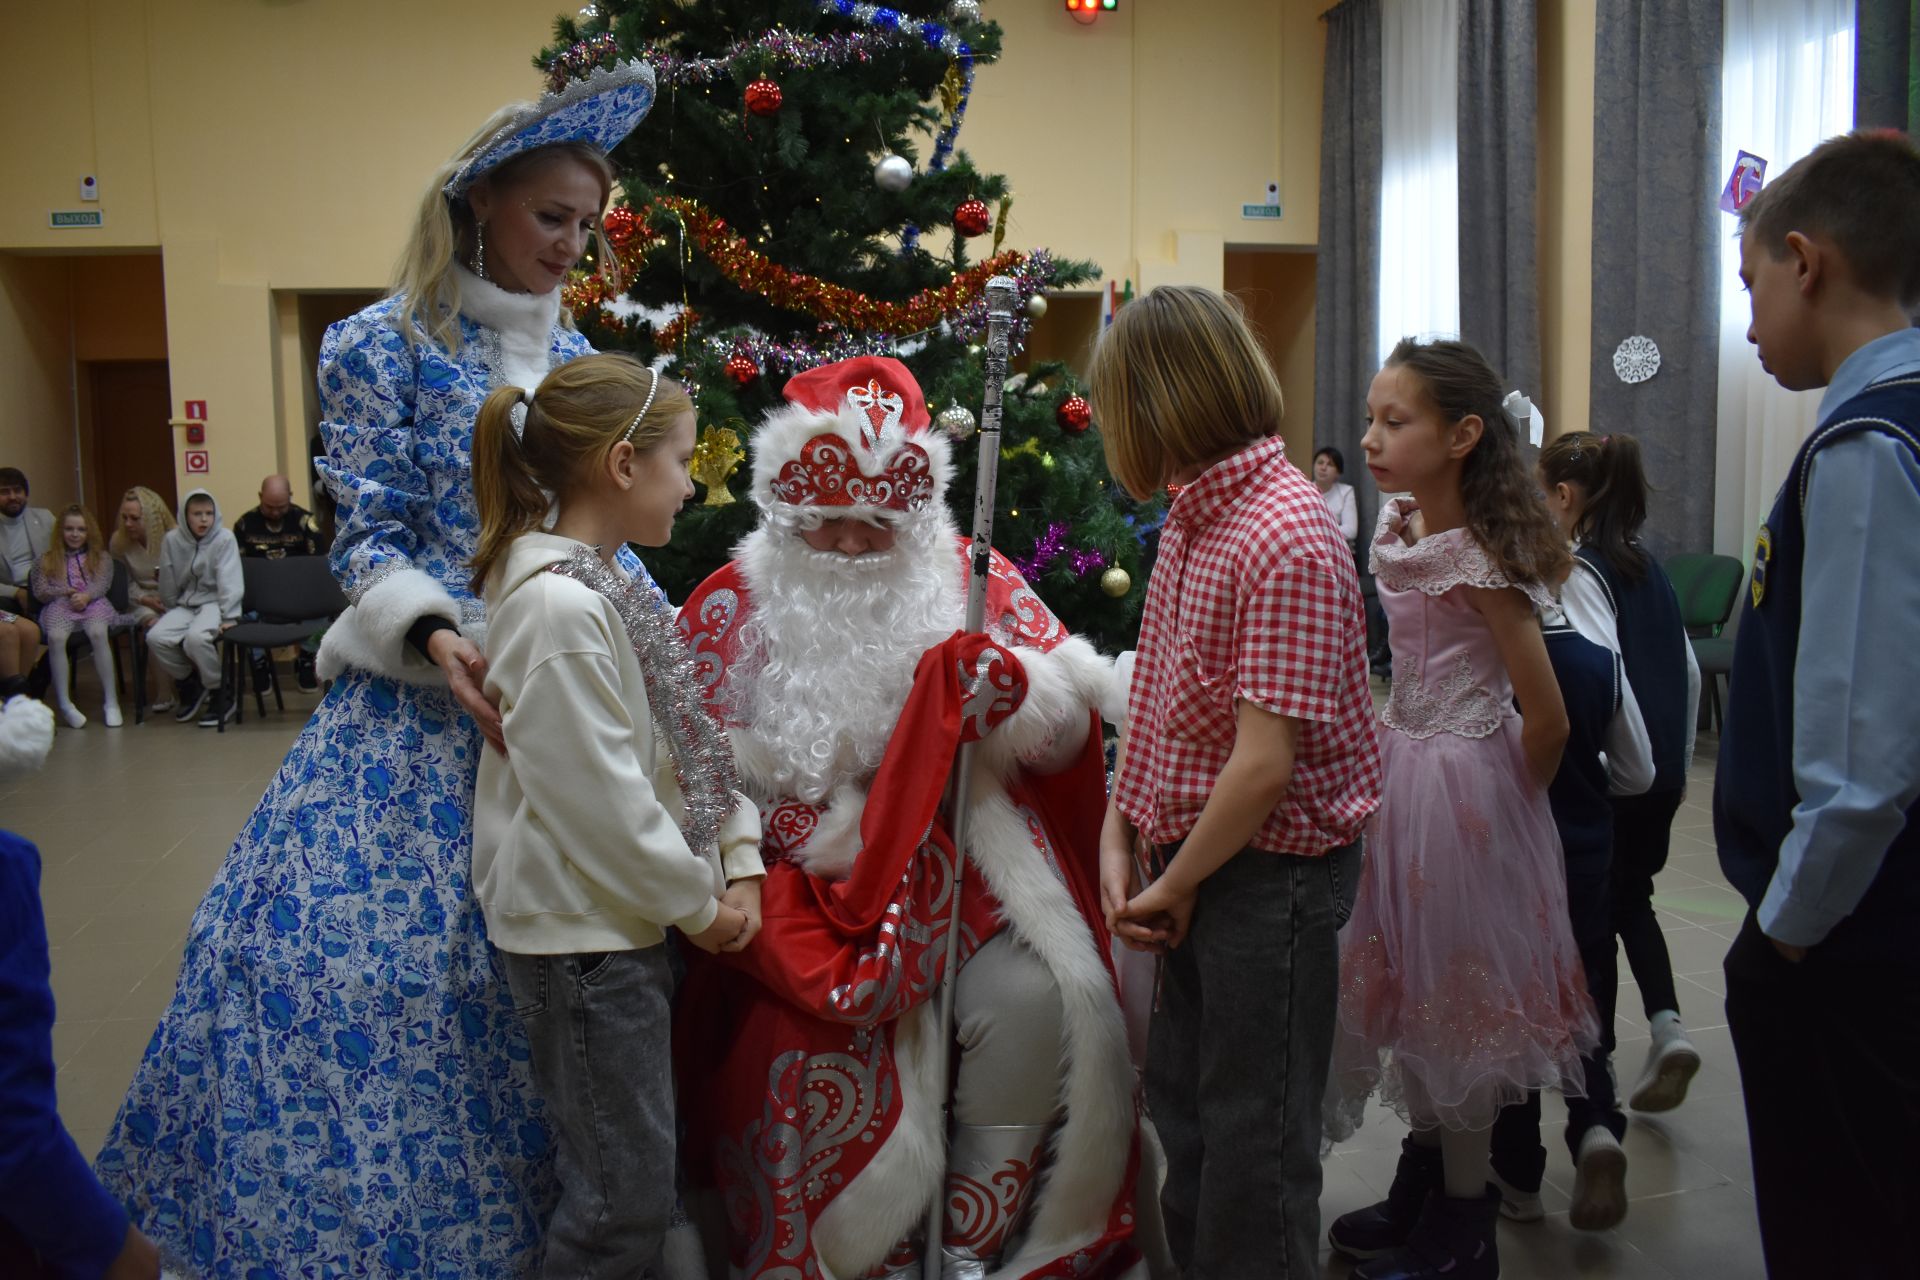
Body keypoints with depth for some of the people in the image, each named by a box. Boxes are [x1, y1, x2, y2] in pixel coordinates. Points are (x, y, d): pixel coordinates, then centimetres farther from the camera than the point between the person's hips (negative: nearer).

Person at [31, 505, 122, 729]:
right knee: (55, 638, -34)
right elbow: (39, 592, 10)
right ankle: (64, 704, -29)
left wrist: (86, 596, -16)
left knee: (98, 633, -35)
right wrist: (66, 591, -7)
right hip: (59, 607, 1)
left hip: (93, 603, -1)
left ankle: (110, 701, -32)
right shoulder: (47, 560, 20)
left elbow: (103, 583, 4)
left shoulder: (101, 557, 20)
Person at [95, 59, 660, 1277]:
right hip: (423, 701, -4)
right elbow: (370, 539, -5)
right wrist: (436, 635, -22)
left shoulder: (575, 356, 12)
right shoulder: (384, 345, -2)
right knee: (361, 939, -7)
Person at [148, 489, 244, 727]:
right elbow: (168, 583, 11)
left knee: (195, 638, -33)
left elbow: (229, 580, -14)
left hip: (214, 602, -5)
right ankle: (189, 684, 7)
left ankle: (220, 694, -11)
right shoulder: (172, 540, 1)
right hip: (185, 604, 5)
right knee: (156, 637, -20)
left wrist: (228, 616, -20)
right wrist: (170, 613, 17)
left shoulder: (224, 538, -9)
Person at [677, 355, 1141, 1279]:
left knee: (1033, 997, -20)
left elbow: (1067, 723, 5)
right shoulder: (734, 604, 3)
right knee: (834, 1035, -23)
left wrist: (1006, 685, -19)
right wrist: (811, 826, -11)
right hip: (816, 880, -1)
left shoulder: (972, 580, 6)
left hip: (966, 859, 2)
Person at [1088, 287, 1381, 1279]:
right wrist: (1117, 838, 1)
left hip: (1271, 868, -9)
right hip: (1194, 862, 9)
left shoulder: (1288, 538, -22)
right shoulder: (1193, 515, 7)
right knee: (1181, 1102, 21)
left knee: (1255, 1132, 7)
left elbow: (1264, 762, -24)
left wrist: (1172, 887, -13)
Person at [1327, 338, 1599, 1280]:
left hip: (1461, 784, -8)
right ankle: (1424, 1177, 35)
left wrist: (1501, 807, -2)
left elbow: (1546, 719, -16)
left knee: (1454, 992, 5)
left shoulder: (1480, 562, -21)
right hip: (1399, 768, 8)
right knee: (1406, 982, 17)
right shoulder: (1398, 529, 3)